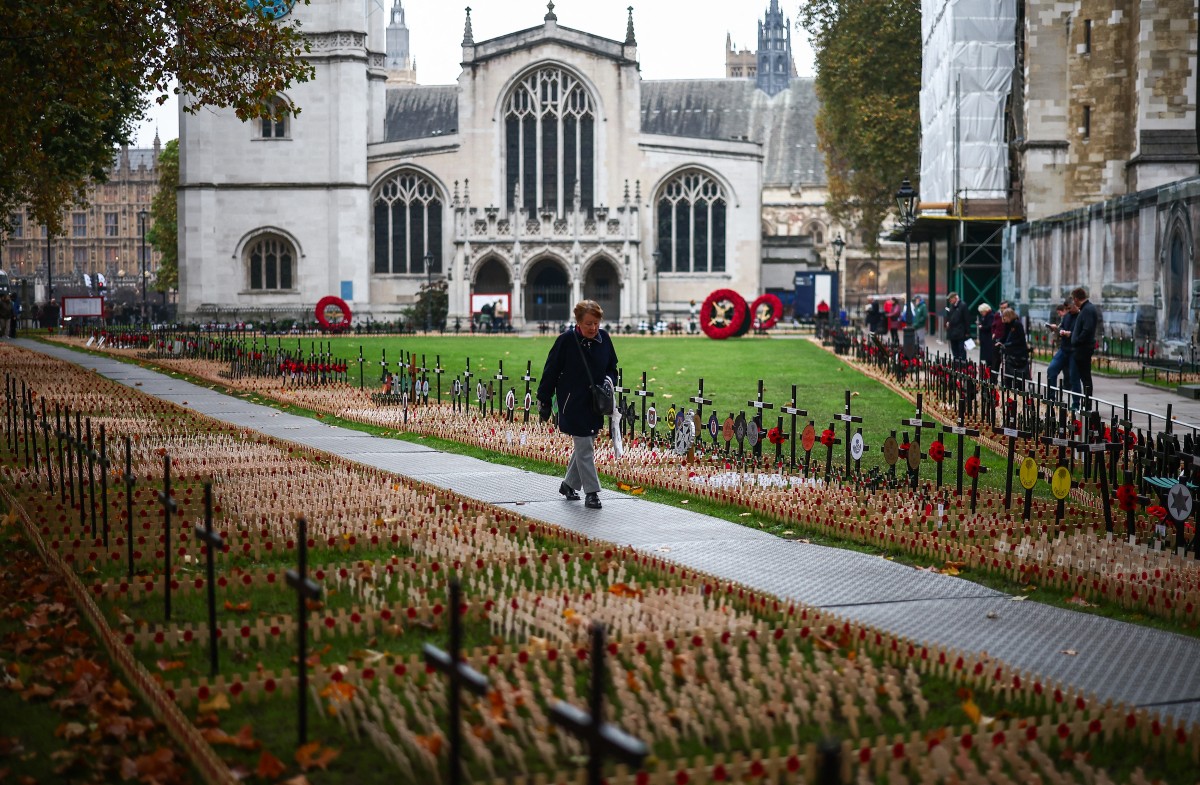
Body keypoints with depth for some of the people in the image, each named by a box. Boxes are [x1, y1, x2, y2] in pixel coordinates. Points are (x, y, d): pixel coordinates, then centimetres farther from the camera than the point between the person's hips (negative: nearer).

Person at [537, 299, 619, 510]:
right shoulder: (567, 340, -13)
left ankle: (569, 484, 31)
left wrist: (609, 380, -7)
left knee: (584, 445, 14)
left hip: (595, 404, 6)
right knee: (584, 448, -6)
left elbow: (612, 367, 15)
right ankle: (591, 492, -1)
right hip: (573, 404, -6)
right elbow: (551, 371, -6)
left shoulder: (603, 339, 1)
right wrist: (543, 401, -2)